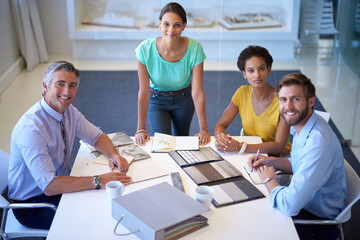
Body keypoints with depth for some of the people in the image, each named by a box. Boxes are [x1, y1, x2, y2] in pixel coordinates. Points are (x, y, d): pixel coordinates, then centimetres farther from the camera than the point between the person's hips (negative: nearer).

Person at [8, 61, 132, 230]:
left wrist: (114, 155, -15)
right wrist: (99, 181, -39)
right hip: (32, 203, -8)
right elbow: (49, 186, -36)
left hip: (60, 186, 8)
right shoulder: (31, 128, -31)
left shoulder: (69, 111, -4)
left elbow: (96, 135, 7)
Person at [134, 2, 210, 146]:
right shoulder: (146, 49, -29)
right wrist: (141, 129, -22)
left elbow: (197, 92, -24)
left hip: (183, 99, 1)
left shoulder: (194, 49, -28)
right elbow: (144, 92, -23)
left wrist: (204, 129, -25)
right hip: (156, 100, -1)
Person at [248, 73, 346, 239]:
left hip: (318, 221, -8)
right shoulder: (300, 124, -2)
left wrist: (269, 180, -15)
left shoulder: (319, 143, -33)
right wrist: (271, 161, -1)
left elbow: (289, 205, -35)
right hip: (303, 204, 8)